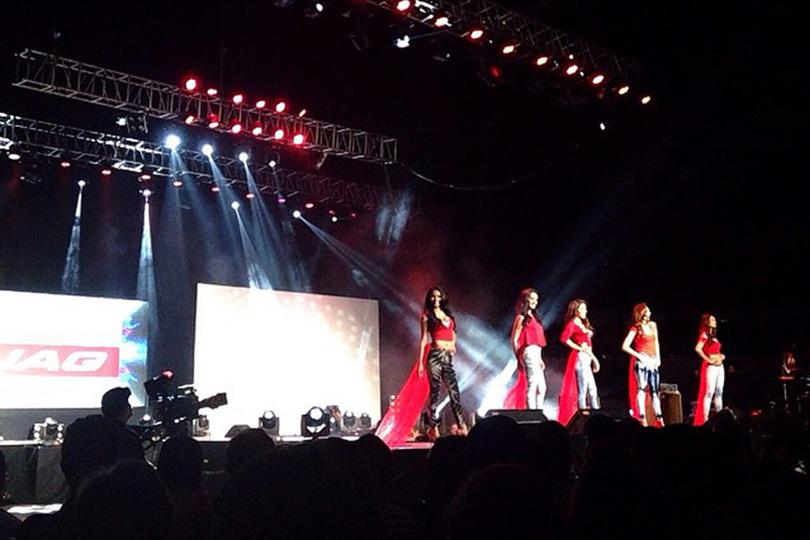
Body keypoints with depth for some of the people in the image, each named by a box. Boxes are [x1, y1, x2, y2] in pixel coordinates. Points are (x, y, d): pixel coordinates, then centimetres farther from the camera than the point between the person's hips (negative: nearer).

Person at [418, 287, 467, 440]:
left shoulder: (448, 315, 18)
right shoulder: (426, 316, 4)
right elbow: (424, 339, -1)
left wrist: (452, 344, 10)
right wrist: (421, 362, -6)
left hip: (448, 356, 5)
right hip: (435, 355, -5)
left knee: (454, 391, 0)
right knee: (435, 391, -6)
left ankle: (461, 425, 0)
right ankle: (433, 427, -3)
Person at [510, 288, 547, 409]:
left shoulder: (533, 317, 21)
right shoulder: (521, 317, -3)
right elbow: (514, 340, -8)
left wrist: (539, 358, 18)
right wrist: (519, 358, -13)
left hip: (536, 354, 10)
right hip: (529, 353, -9)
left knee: (541, 388, 9)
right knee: (532, 387, -14)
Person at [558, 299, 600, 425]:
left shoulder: (583, 325, 21)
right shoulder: (572, 323, -6)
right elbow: (563, 338, -21)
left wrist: (593, 358, 16)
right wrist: (579, 348, -17)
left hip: (586, 359, 10)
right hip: (580, 358, -10)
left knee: (593, 391, 10)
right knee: (582, 391, -9)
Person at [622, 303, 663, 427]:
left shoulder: (653, 325, 14)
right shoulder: (635, 329, -4)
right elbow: (625, 346, -9)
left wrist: (658, 358, 10)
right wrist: (639, 356, -13)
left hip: (653, 362, 6)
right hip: (641, 361, -6)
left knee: (655, 391, 7)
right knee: (641, 389, -13)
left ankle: (659, 419, 10)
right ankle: (642, 419, -17)